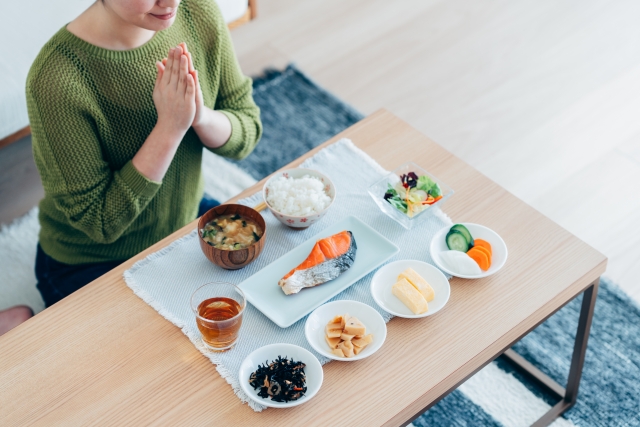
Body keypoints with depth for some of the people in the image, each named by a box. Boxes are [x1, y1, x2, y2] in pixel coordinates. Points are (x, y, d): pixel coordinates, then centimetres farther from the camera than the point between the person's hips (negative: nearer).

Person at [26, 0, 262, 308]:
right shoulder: (56, 82, -31)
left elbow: (248, 132, -6)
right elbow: (100, 221, -24)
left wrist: (200, 116, -29)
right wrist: (170, 127, -33)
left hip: (188, 220, 6)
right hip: (94, 267, -6)